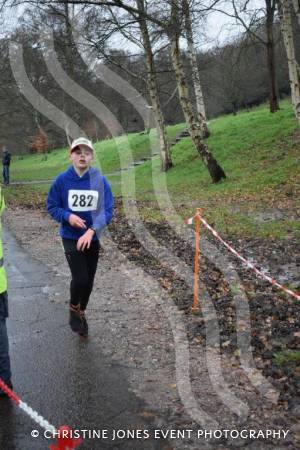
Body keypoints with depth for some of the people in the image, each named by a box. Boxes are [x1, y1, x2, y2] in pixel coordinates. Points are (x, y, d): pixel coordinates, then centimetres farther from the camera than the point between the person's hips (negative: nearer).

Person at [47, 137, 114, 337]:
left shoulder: (100, 181, -10)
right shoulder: (62, 180, -9)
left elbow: (107, 210, -12)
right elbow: (52, 207, -1)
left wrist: (91, 231, -25)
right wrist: (68, 216, -20)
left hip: (93, 239, 2)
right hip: (71, 238, -2)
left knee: (89, 281, 13)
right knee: (80, 278, -12)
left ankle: (81, 313, 39)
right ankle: (73, 309, 20)